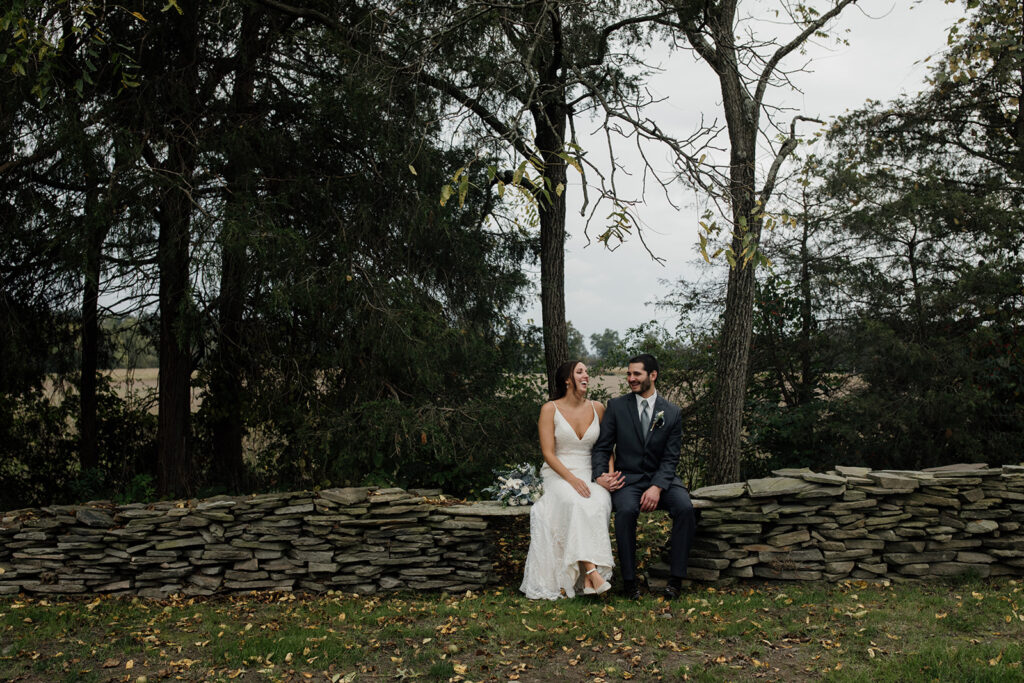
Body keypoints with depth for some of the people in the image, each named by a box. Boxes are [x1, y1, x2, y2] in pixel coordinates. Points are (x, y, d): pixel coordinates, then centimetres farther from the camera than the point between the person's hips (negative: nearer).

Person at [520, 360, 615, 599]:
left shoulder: (597, 408, 10)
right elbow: (548, 453, -6)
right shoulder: (550, 409, 0)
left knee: (600, 501, -32)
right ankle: (591, 570, -42)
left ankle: (587, 576, -34)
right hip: (559, 475, -2)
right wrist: (572, 479, -20)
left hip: (590, 475, 3)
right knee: (577, 503, -36)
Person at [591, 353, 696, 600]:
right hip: (627, 478, -1)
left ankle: (676, 578, -17)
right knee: (626, 510, -34)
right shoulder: (616, 406, 3)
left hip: (661, 478, 1)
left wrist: (657, 487, -18)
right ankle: (629, 580, -21)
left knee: (685, 507, -28)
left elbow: (670, 458, -1)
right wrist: (600, 476, -17)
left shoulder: (672, 413, 3)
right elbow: (602, 447, 3)